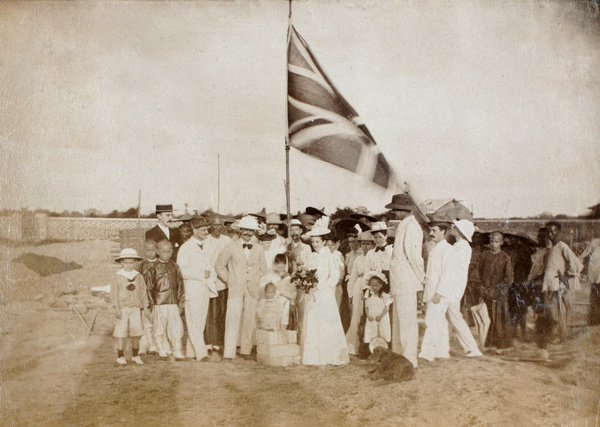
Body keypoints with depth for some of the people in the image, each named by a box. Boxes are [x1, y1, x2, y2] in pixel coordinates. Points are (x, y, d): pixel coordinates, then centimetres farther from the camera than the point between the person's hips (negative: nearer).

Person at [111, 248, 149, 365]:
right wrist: (117, 308, -9)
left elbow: (143, 293, 11)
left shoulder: (139, 277, 7)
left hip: (136, 308, 2)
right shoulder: (118, 277, 0)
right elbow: (114, 293, -2)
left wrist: (145, 307, 8)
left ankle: (135, 356, 16)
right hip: (123, 308, -2)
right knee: (121, 332, -1)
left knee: (136, 332, 3)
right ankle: (120, 356, 11)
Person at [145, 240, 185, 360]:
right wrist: (151, 304, 0)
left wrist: (181, 304, 8)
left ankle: (177, 351, 6)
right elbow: (149, 288, 4)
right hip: (159, 304, -1)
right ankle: (163, 351, 20)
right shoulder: (154, 269, 0)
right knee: (160, 329, 5)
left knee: (177, 328, -4)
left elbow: (180, 286, 12)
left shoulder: (175, 267, 8)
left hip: (173, 304, 2)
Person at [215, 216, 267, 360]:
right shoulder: (231, 247, 1)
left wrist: (255, 280, 11)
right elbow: (219, 266, 6)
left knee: (249, 320, 4)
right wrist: (229, 281, 3)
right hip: (235, 289, -3)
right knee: (233, 320, -9)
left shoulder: (258, 249, 10)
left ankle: (245, 350, 16)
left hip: (252, 290, 3)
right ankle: (229, 353, -5)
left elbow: (262, 268, 22)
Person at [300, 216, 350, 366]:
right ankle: (313, 355, 11)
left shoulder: (329, 256, -3)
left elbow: (334, 276, -8)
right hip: (312, 296, 5)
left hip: (325, 294, -5)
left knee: (325, 324, -4)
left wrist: (320, 286, -13)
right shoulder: (312, 256, 12)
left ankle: (329, 355, 4)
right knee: (311, 324, 4)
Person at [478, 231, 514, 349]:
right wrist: (483, 289, 2)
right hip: (486, 292, 2)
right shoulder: (484, 256, 8)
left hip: (500, 293, -2)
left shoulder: (505, 257, 0)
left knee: (500, 316, -2)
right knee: (487, 317, -1)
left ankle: (502, 342, 7)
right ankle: (488, 342, 7)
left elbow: (508, 278, -1)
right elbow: (480, 273, 13)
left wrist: (496, 291, -8)